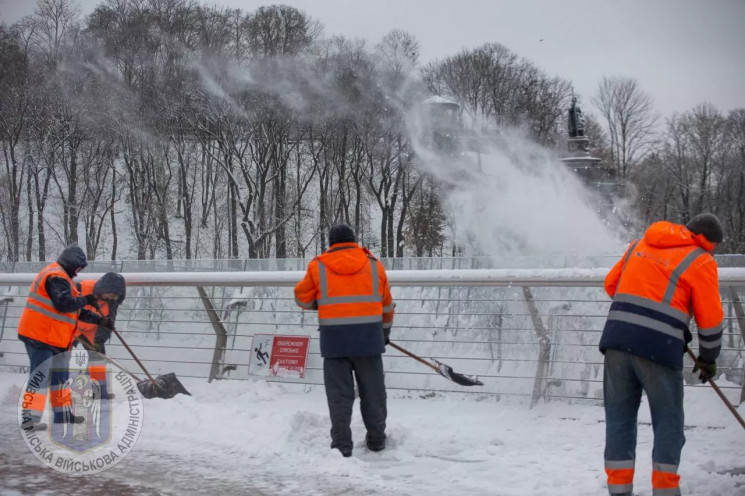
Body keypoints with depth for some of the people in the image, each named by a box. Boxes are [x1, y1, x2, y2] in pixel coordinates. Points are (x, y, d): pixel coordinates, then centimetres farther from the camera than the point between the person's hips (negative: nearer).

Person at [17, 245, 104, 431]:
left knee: (60, 375, 17)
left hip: (53, 337, 11)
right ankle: (30, 417, -12)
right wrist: (84, 300, -14)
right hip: (40, 335, -11)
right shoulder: (56, 277, -16)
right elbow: (64, 304, -27)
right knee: (40, 376, -11)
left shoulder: (60, 277, 18)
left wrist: (94, 318, 15)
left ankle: (63, 413, 26)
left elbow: (71, 309, 21)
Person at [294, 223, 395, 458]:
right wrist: (385, 329, 31)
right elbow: (386, 304, 15)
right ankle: (376, 440, 22)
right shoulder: (373, 264, 7)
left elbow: (302, 298, 8)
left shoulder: (318, 266, 1)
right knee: (372, 391, 13)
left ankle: (341, 444, 2)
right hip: (368, 337, 1)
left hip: (334, 339, -1)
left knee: (339, 394, 4)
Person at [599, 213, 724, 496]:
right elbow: (710, 318, 3)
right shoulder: (701, 262, 2)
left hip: (617, 338, 5)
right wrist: (708, 359, 17)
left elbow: (611, 283, 21)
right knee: (668, 423, 9)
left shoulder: (640, 244, 17)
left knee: (619, 417, 11)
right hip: (659, 347, -4)